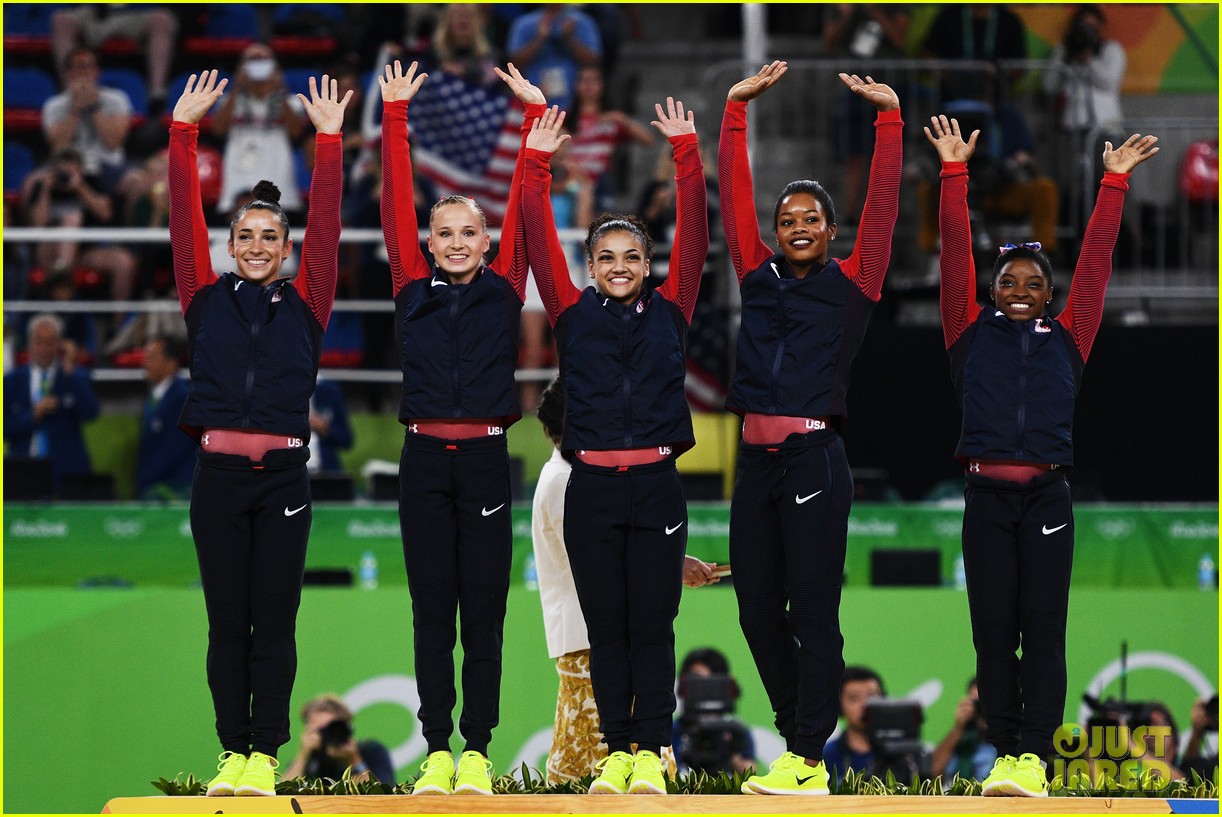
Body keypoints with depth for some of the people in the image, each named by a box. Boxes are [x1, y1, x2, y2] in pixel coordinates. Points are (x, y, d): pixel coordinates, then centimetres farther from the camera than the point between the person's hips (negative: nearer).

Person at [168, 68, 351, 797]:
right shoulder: (207, 299, 8)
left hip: (284, 476, -1)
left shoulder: (305, 305, 7)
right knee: (227, 622, 3)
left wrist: (330, 142, -4)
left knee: (274, 622, 0)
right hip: (219, 475, 1)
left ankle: (266, 754, 3)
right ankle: (234, 752, 7)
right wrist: (184, 132, -2)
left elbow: (327, 227, 2)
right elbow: (186, 218, 4)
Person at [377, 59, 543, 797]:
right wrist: (395, 115, 1)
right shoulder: (414, 291, 7)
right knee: (432, 611, 2)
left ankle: (476, 750, 4)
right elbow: (397, 204, 5)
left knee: (484, 611, 1)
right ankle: (437, 749, 5)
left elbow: (525, 209, 4)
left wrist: (534, 115, 1)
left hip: (485, 458, -1)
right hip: (426, 459, 1)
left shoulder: (503, 290, 7)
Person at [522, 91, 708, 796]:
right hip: (591, 489, 1)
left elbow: (695, 235, 2)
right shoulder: (574, 316, 7)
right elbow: (541, 241, 1)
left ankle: (651, 753, 2)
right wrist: (537, 164, -6)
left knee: (653, 626, -1)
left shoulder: (670, 313, 7)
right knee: (606, 627, 4)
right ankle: (616, 751, 8)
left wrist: (687, 154, -4)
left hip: (656, 486, -1)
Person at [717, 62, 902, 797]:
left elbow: (882, 206, -1)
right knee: (757, 610, 7)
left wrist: (889, 118, -5)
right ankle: (800, 735, 19)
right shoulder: (759, 276, 13)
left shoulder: (852, 282, 3)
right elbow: (736, 198, 14)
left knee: (813, 611, -5)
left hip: (814, 459, -5)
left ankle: (808, 762, -5)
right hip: (757, 459, 5)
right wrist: (736, 111, 13)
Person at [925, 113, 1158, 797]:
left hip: (1047, 498, 0)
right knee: (993, 633, -1)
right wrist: (955, 173, 6)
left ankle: (1034, 756, -7)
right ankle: (1006, 754, 3)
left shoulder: (1068, 336, 11)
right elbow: (956, 254, 8)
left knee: (1044, 631, -4)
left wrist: (1115, 183, 9)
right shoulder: (973, 331, 10)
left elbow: (1096, 260, 11)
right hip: (987, 497, 0)